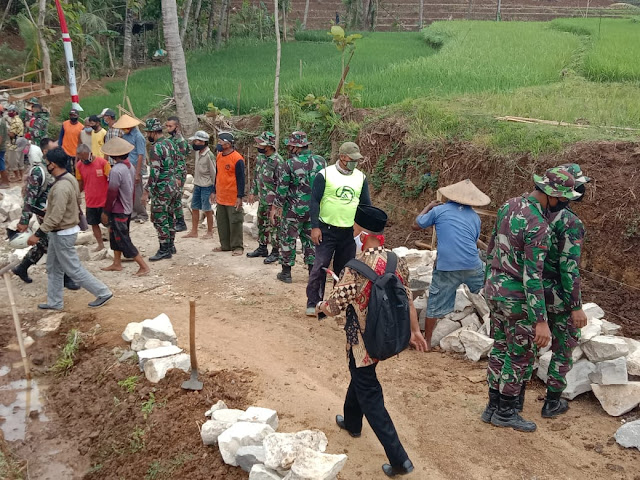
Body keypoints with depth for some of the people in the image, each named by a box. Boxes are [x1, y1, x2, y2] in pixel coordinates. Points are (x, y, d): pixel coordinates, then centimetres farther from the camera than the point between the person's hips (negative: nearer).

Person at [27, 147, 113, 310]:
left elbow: (55, 217, -29)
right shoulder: (70, 179, 3)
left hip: (63, 234, -10)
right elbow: (77, 203, 14)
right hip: (60, 232, 10)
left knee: (74, 270, 1)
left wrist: (38, 234, -24)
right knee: (53, 268, 18)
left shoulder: (61, 187, -28)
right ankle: (54, 302, 28)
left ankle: (103, 293, 10)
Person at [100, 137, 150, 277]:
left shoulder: (116, 170, -24)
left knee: (123, 240, -2)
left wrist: (105, 212, -11)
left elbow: (111, 193, -20)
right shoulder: (130, 166, 3)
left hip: (118, 211, -9)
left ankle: (144, 266, -1)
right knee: (115, 235, 21)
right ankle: (117, 264, 30)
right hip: (127, 208, 9)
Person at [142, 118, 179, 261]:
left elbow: (155, 173, -23)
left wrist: (146, 191, -19)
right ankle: (170, 245, 26)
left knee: (159, 219, -2)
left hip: (162, 189, -9)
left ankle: (164, 250, 3)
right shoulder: (169, 143, 8)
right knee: (169, 217, 17)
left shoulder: (156, 148, -19)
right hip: (173, 186, 9)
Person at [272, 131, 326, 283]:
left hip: (294, 209, -4)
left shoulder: (288, 165, -14)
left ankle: (286, 273, 16)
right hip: (314, 209, 4)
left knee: (288, 239, 9)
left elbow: (282, 189, -9)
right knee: (310, 239, 16)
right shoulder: (321, 161, -1)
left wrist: (276, 206, 5)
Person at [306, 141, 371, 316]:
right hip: (327, 229, -4)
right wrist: (315, 227, -12)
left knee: (345, 268, 12)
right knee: (320, 266, -5)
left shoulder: (361, 177, 7)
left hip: (350, 231, 4)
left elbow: (366, 204, 12)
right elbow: (315, 201, -6)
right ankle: (313, 303, 4)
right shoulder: (325, 175, -6)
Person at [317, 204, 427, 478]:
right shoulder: (396, 260, -5)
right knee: (360, 377, 30)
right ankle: (352, 422, 52)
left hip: (364, 341, -7)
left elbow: (335, 305, -18)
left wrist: (320, 307, 5)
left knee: (369, 396, 5)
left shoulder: (356, 267, -26)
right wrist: (415, 331, 15)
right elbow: (407, 299, 4)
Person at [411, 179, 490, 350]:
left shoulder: (439, 210, 3)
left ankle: (427, 341, 18)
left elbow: (416, 225, 13)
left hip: (446, 267, -2)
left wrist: (428, 207, 27)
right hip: (473, 266, 2)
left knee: (435, 305, 10)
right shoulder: (475, 217, 12)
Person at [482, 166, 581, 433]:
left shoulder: (509, 206, 2)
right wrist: (541, 321, -23)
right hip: (516, 296, -8)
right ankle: (506, 412, 22)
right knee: (521, 355, 9)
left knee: (500, 348, 18)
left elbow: (491, 246, 13)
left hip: (494, 288, 8)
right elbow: (532, 277, -26)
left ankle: (493, 406, 29)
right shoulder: (538, 226, -24)